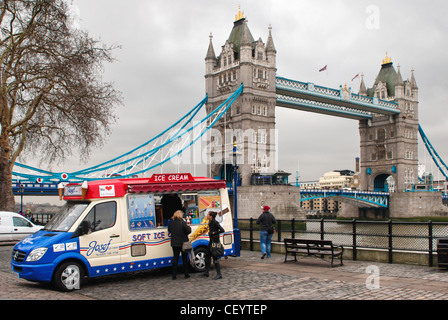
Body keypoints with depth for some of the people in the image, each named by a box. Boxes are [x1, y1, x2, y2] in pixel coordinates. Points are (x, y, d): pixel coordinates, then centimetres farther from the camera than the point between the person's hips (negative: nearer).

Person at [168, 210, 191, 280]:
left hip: (174, 243, 3)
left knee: (175, 258, 9)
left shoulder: (171, 223, -1)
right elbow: (188, 231, -14)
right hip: (183, 243, -3)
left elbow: (169, 230, 12)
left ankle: (174, 275, 8)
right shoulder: (182, 222, -15)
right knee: (185, 258, 9)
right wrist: (189, 227, 5)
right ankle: (186, 274, 14)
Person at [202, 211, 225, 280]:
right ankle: (206, 272, 27)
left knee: (215, 257, -7)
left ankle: (219, 274, -2)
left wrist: (214, 233, -21)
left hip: (215, 241, -10)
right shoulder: (210, 222, 10)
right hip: (211, 240, 10)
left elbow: (222, 230, -24)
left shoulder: (215, 222, -18)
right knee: (207, 255, 16)